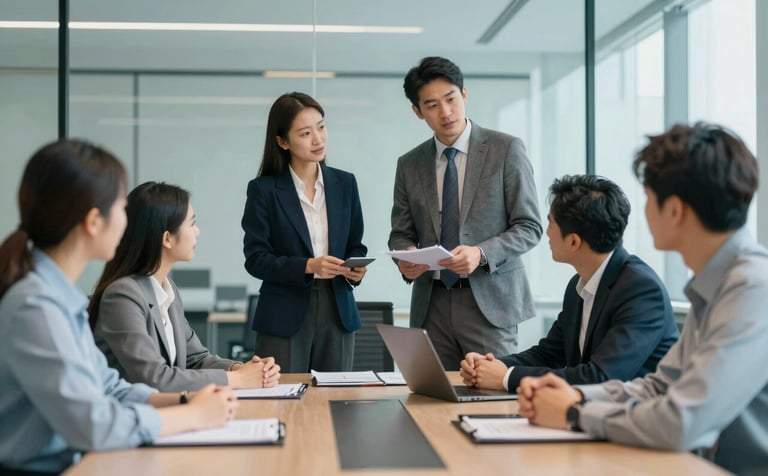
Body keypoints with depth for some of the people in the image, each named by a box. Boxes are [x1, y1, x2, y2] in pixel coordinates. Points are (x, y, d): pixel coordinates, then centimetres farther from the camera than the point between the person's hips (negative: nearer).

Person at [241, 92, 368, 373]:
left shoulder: (345, 184, 8)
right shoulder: (264, 190, -4)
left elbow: (355, 245, 13)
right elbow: (256, 259, -7)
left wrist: (356, 268, -9)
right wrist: (308, 266, -20)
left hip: (337, 312, 3)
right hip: (284, 317, -3)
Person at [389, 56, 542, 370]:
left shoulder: (506, 150, -1)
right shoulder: (409, 165, 10)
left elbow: (529, 227, -3)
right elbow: (400, 234, 15)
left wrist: (481, 254, -19)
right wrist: (406, 257, -9)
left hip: (488, 301, -3)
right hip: (432, 306, 3)